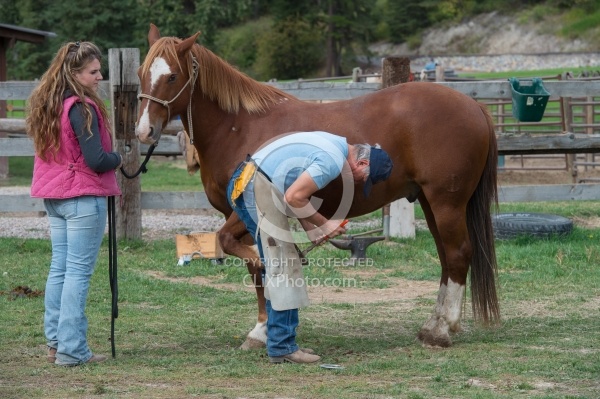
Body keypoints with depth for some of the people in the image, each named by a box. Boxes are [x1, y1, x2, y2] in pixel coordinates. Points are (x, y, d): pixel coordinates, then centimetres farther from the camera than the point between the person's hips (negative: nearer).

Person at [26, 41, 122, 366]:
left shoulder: (45, 104, 10)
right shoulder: (81, 108, -18)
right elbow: (96, 160, -22)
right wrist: (117, 159, 0)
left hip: (53, 197, 9)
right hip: (83, 197, -9)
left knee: (59, 268, 14)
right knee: (79, 272, -5)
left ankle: (55, 342, 18)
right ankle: (71, 349, -5)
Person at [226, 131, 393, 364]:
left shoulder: (334, 144, 14)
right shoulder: (333, 161, -17)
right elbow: (293, 197, -20)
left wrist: (310, 228, 10)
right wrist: (324, 225, -7)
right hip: (255, 193, -11)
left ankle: (281, 342, 20)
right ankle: (282, 347, -1)